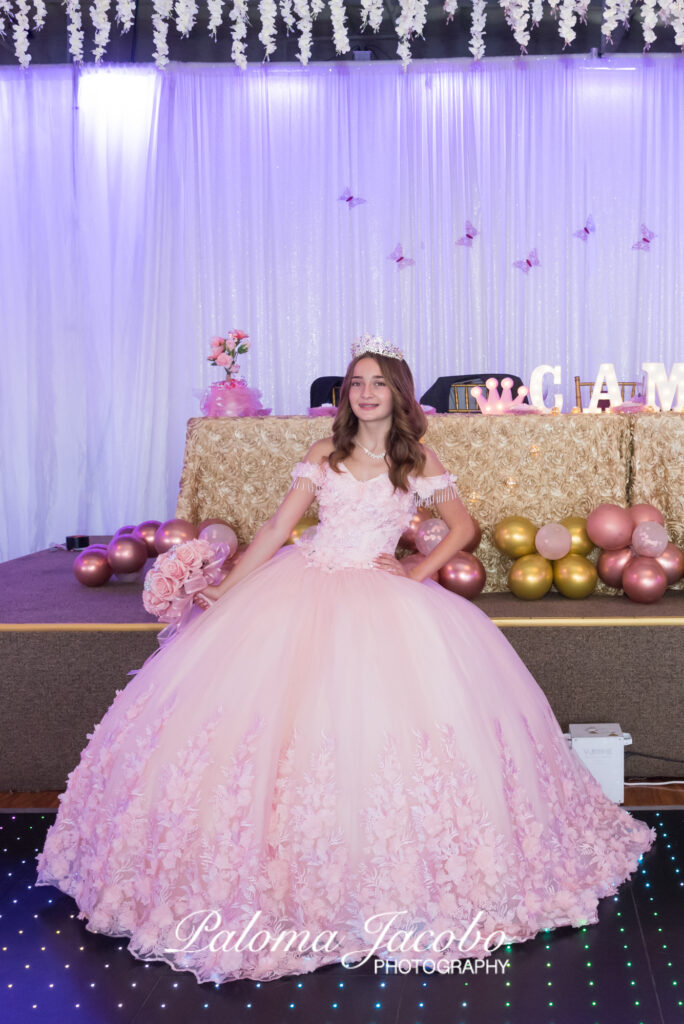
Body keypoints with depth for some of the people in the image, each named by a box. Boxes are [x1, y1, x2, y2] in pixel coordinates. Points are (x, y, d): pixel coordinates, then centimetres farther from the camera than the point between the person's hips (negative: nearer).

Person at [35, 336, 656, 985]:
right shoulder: (324, 456, 10)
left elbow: (462, 526, 12)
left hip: (376, 593, -2)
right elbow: (276, 529, 7)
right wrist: (224, 589, 0)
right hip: (301, 585, 2)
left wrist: (419, 572, -2)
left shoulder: (419, 462, 7)